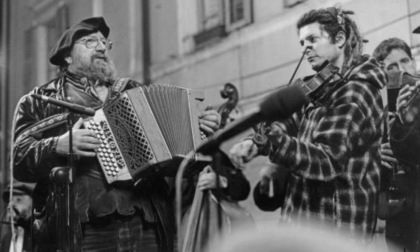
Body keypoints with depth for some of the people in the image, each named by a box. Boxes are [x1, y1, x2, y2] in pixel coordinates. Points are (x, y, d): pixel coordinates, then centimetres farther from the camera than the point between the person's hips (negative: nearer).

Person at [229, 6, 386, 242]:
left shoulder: (357, 92, -14)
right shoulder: (321, 88, 14)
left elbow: (326, 161, -23)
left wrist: (272, 141, -36)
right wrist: (255, 143, -16)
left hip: (335, 224, -8)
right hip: (303, 213, 8)